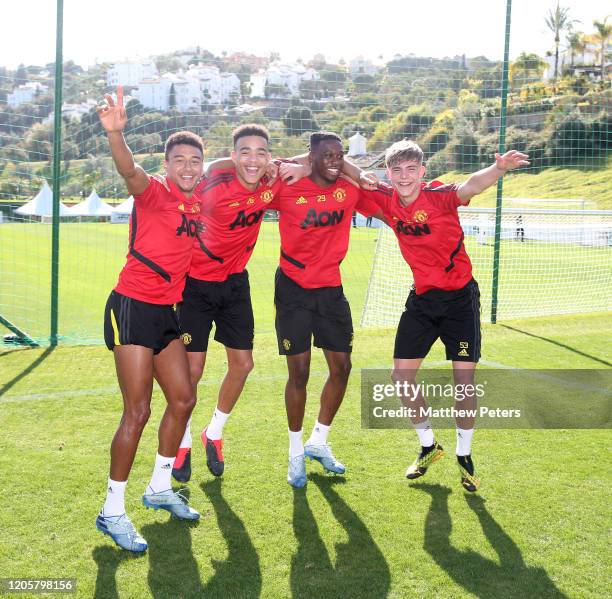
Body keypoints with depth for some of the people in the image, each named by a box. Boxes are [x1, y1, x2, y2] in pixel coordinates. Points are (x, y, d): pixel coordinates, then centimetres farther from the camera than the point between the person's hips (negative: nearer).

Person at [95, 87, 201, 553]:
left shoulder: (196, 203, 9)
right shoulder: (154, 194, -11)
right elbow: (130, 172, -34)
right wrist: (115, 133, -52)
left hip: (166, 312, 8)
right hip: (133, 306, -8)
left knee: (183, 400, 13)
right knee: (138, 411, -8)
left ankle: (160, 487, 31)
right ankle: (113, 511, 5)